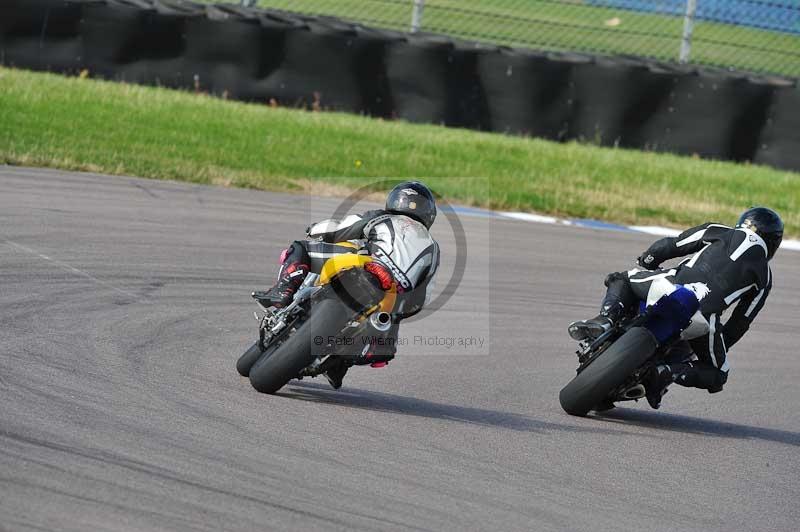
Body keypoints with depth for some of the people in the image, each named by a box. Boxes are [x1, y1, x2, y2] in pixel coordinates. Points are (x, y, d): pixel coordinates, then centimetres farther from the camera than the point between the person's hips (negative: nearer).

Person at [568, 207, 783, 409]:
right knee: (717, 375, 22)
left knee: (620, 280, 28)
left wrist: (646, 261, 37)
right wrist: (721, 347, 37)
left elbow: (669, 246, 18)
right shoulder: (765, 278, 24)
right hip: (703, 317, 0)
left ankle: (606, 319, -3)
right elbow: (741, 322, 23)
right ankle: (671, 372, -8)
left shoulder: (721, 232, 23)